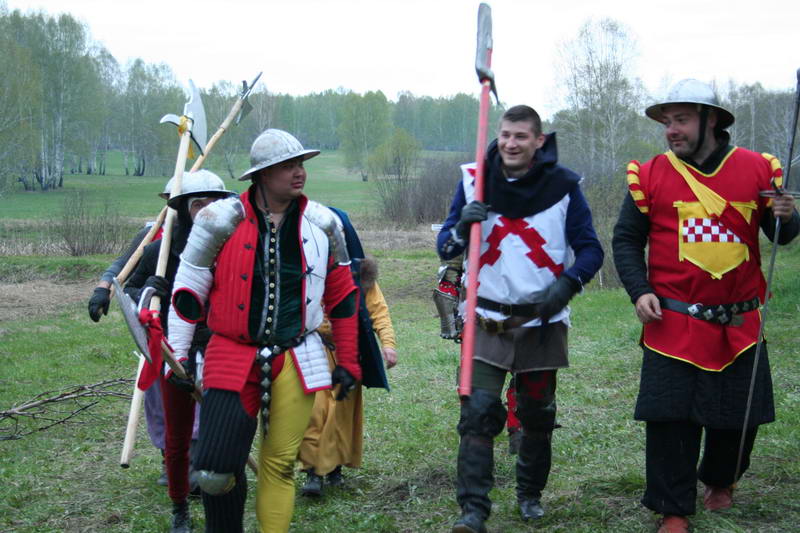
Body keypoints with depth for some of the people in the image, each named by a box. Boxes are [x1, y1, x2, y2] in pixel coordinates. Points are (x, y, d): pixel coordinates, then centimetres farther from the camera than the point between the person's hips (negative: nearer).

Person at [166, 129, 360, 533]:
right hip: (233, 358, -2)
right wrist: (176, 358, 2)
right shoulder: (221, 220, -5)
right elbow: (187, 291, 2)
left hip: (296, 359, 2)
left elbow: (343, 297, 12)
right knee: (215, 471, -8)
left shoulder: (322, 224, 3)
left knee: (280, 466, 5)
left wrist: (347, 361, 12)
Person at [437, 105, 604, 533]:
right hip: (488, 320, 0)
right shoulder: (474, 181, -1)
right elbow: (446, 248, 1)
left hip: (542, 321, 1)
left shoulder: (563, 185, -4)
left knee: (538, 414, 13)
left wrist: (566, 285, -20)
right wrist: (461, 227, -22)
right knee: (478, 411, -13)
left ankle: (530, 494, 34)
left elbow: (590, 248, 0)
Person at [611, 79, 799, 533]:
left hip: (740, 321, 2)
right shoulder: (650, 175, -1)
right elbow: (627, 239, 6)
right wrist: (640, 290, -8)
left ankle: (720, 481, 41)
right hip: (673, 322, -1)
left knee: (741, 413, 12)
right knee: (670, 415, -3)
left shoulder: (757, 169, 1)